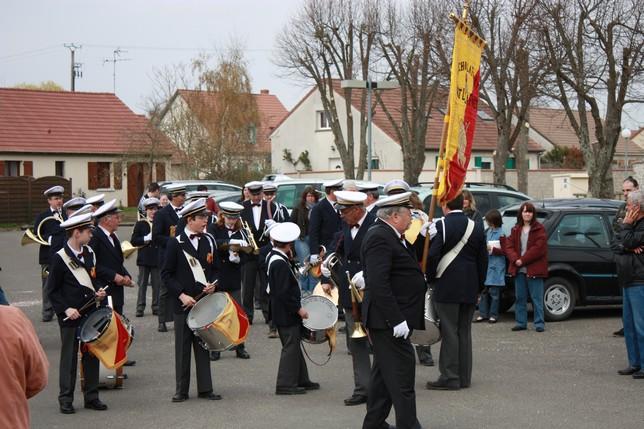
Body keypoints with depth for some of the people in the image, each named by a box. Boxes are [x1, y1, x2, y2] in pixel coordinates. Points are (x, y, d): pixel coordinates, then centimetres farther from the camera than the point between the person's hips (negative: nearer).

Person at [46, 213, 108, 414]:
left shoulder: (89, 253, 7)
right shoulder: (60, 258, -11)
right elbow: (52, 290, -9)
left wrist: (99, 291, 0)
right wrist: (66, 309, -17)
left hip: (90, 314, 6)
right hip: (70, 317, -6)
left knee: (92, 355, 9)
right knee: (69, 357, 2)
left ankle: (91, 397, 18)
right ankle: (66, 399, 9)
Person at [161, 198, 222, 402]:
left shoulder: (209, 241, 8)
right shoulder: (175, 243, -5)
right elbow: (166, 274, -5)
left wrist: (212, 284, -3)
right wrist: (181, 295, -14)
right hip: (183, 303, -4)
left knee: (204, 345, 7)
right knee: (183, 347, 2)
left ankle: (205, 388, 13)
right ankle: (181, 390, 9)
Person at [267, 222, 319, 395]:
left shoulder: (273, 256, 6)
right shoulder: (280, 263, -24)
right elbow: (283, 293, -25)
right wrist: (298, 309, -19)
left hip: (284, 312, 10)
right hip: (286, 314, -10)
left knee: (294, 345, 17)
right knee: (290, 347, -2)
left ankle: (301, 380, 26)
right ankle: (285, 384, 3)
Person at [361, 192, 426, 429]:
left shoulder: (391, 237, 15)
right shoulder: (379, 237, -19)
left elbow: (407, 266, 16)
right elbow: (378, 283, -26)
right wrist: (396, 319, -28)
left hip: (392, 320, 11)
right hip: (388, 320, -11)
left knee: (384, 373, 17)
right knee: (401, 374, -9)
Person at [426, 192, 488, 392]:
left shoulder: (441, 226, -10)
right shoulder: (476, 227, 6)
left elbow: (432, 255, -14)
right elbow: (483, 259, 9)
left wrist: (431, 278, 1)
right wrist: (478, 284, 17)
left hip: (447, 287, -5)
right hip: (470, 289, 5)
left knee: (449, 332, -2)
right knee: (464, 332, 12)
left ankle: (450, 377, -1)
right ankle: (464, 377, 15)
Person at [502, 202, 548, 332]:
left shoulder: (539, 229, -1)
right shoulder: (516, 230, 14)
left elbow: (538, 248, -11)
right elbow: (508, 246, 6)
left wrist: (523, 260, -14)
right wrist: (515, 259, -13)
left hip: (534, 269, -5)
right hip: (519, 269, 5)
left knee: (536, 298, -3)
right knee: (520, 297, 9)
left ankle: (539, 323, 1)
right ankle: (521, 322, 15)